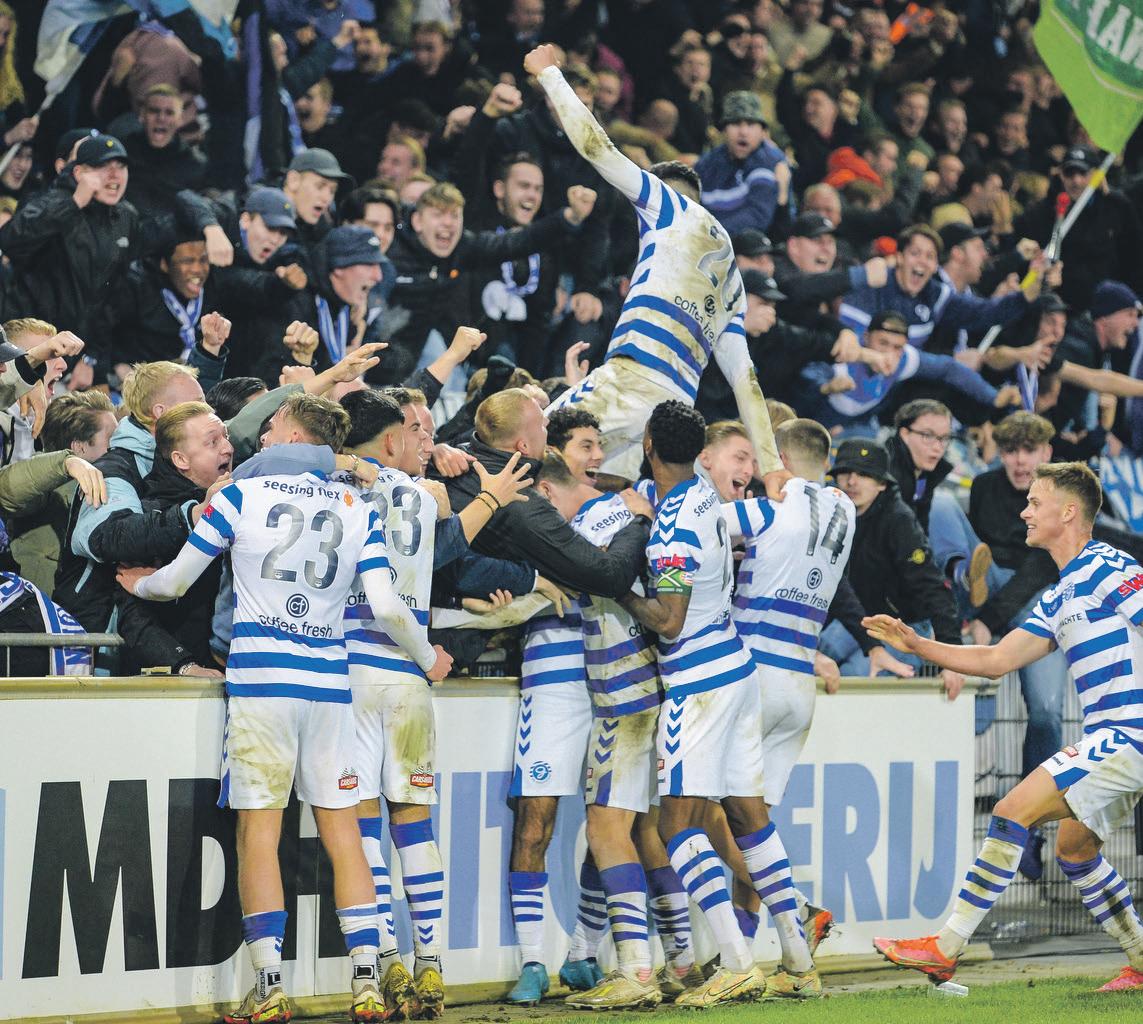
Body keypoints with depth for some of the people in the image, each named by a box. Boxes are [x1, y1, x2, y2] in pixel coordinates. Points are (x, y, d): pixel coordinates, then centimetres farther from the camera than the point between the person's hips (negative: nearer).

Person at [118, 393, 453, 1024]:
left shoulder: (241, 495, 1)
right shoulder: (357, 510, 7)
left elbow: (175, 581, 6)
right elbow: (387, 606, 2)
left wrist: (140, 585, 28)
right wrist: (428, 660, 19)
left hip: (259, 679, -3)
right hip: (328, 682, 3)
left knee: (258, 830, -1)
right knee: (342, 830, 6)